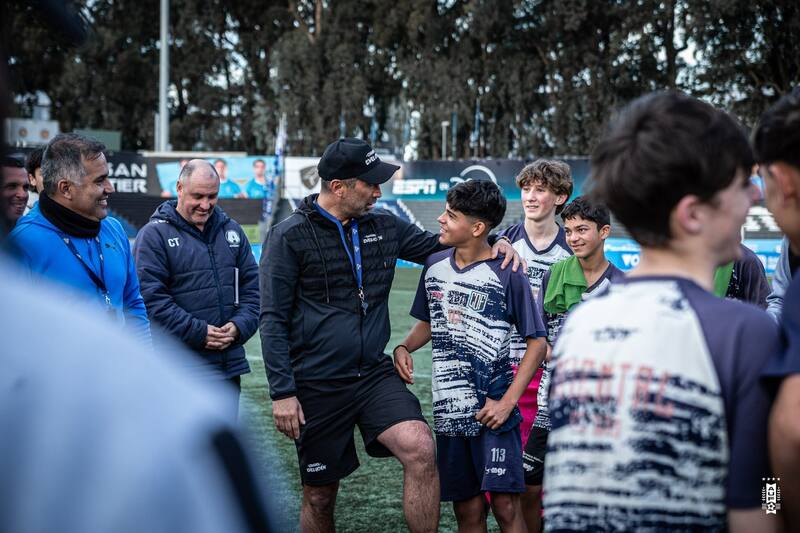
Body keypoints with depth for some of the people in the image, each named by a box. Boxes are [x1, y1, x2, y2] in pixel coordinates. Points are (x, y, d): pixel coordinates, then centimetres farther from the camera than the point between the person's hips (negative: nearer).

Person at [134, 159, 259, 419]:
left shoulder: (232, 231, 14)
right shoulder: (154, 235, -4)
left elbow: (252, 287, 14)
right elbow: (150, 297, -13)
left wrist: (239, 326, -4)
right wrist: (198, 333, -16)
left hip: (229, 366, 6)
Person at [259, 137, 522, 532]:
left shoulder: (384, 226, 7)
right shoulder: (289, 237, -6)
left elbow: (435, 246, 21)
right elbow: (273, 319, -7)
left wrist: (492, 241, 2)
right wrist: (282, 393, -12)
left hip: (375, 374, 3)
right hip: (316, 387, -3)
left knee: (420, 450, -22)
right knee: (319, 496, 7)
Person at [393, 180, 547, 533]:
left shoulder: (507, 275, -9)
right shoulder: (435, 265, 7)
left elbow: (537, 343, -6)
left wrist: (507, 401, -14)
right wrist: (404, 348, 0)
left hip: (493, 412, -5)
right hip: (449, 411, 5)